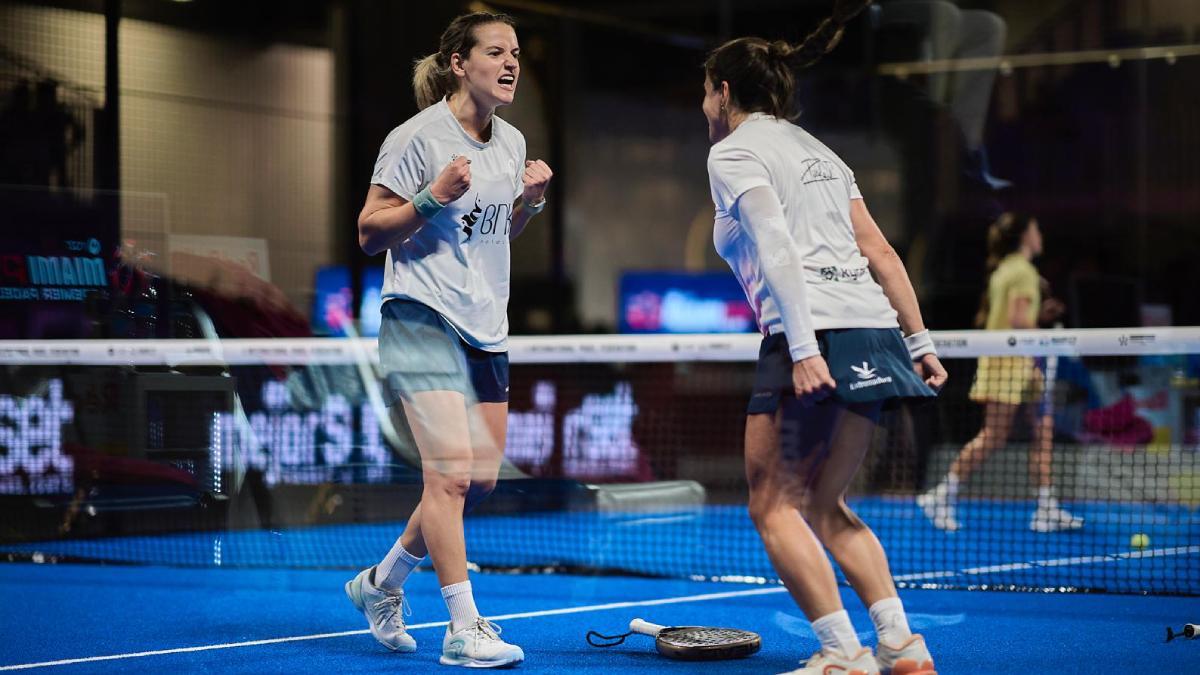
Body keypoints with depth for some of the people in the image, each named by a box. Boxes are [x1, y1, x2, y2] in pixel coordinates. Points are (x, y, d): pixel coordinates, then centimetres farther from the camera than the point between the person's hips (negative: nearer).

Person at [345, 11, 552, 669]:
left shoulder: (511, 142, 11)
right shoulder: (417, 138, -10)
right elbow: (369, 232, -8)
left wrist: (530, 200, 4)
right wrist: (433, 197, -21)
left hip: (486, 329, 8)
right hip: (423, 321, -8)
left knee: (480, 479, 7)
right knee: (451, 471, -15)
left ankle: (381, 583, 27)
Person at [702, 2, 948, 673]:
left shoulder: (734, 151, 2)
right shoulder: (819, 151, 25)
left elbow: (776, 248, -13)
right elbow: (881, 253, 19)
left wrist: (804, 348, -21)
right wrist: (921, 342, 18)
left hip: (814, 335, -8)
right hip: (874, 333, 8)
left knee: (776, 505, 1)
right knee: (824, 505, 16)